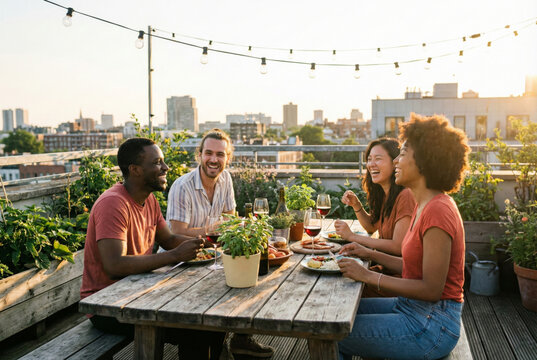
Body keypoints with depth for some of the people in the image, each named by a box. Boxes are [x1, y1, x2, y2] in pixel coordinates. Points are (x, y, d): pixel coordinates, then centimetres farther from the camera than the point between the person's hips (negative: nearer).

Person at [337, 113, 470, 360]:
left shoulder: (437, 212, -23)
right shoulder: (426, 205, 10)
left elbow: (431, 289, -23)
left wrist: (368, 276, -19)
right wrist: (370, 254, 8)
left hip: (431, 325, -9)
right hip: (412, 309, 9)